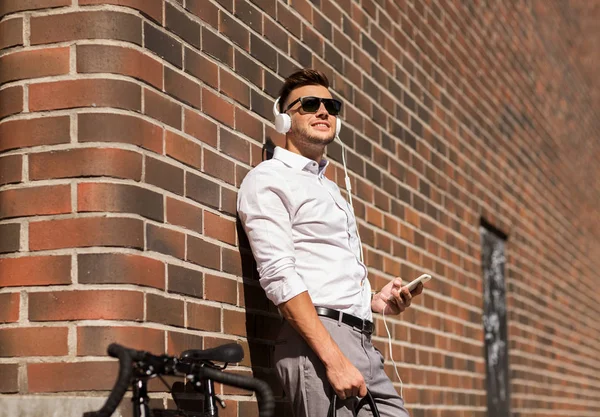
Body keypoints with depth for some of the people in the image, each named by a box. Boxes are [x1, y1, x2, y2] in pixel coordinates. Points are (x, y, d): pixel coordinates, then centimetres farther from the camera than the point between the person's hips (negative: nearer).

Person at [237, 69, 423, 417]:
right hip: (316, 346, -8)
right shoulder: (269, 179, 0)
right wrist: (334, 359, -21)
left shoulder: (331, 189, 26)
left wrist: (375, 302, 8)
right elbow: (279, 276, -13)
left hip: (363, 344, 8)